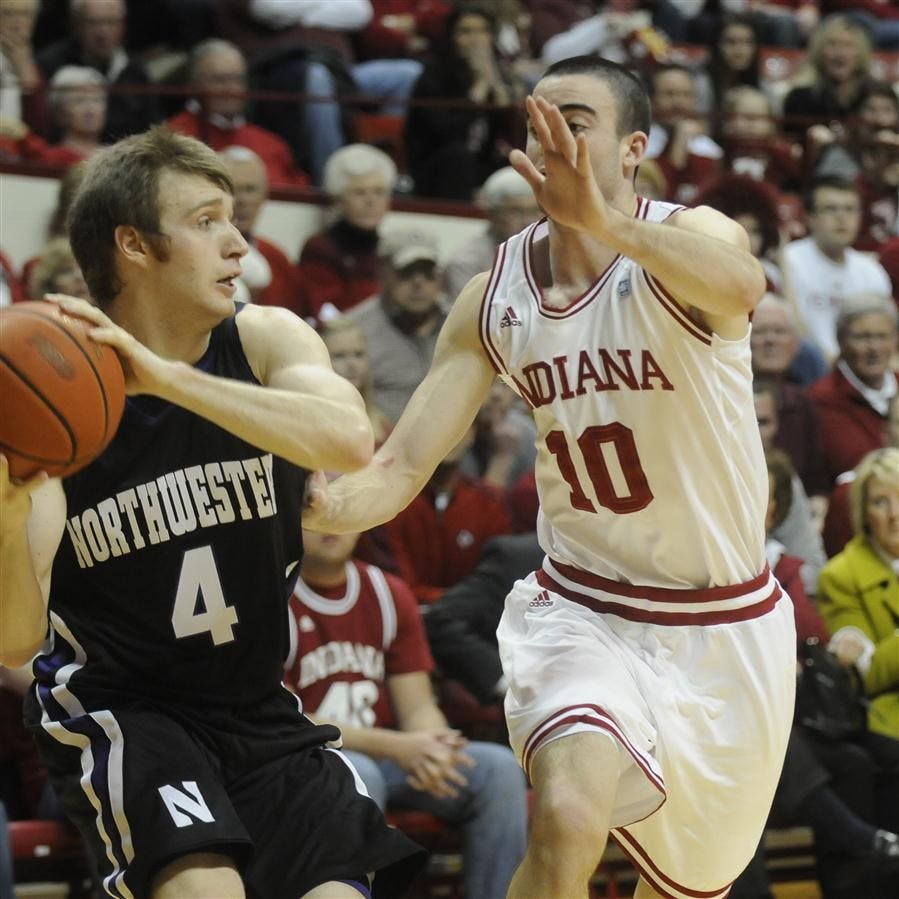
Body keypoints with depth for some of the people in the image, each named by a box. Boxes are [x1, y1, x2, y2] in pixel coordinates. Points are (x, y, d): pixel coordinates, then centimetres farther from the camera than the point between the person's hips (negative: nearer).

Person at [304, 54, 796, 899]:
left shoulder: (687, 237, -16)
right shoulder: (493, 298, -4)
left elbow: (741, 284, -42)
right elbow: (402, 466, -5)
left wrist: (607, 223, -59)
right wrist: (319, 503, -28)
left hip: (724, 624, -1)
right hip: (581, 611, 1)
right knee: (566, 821, -28)